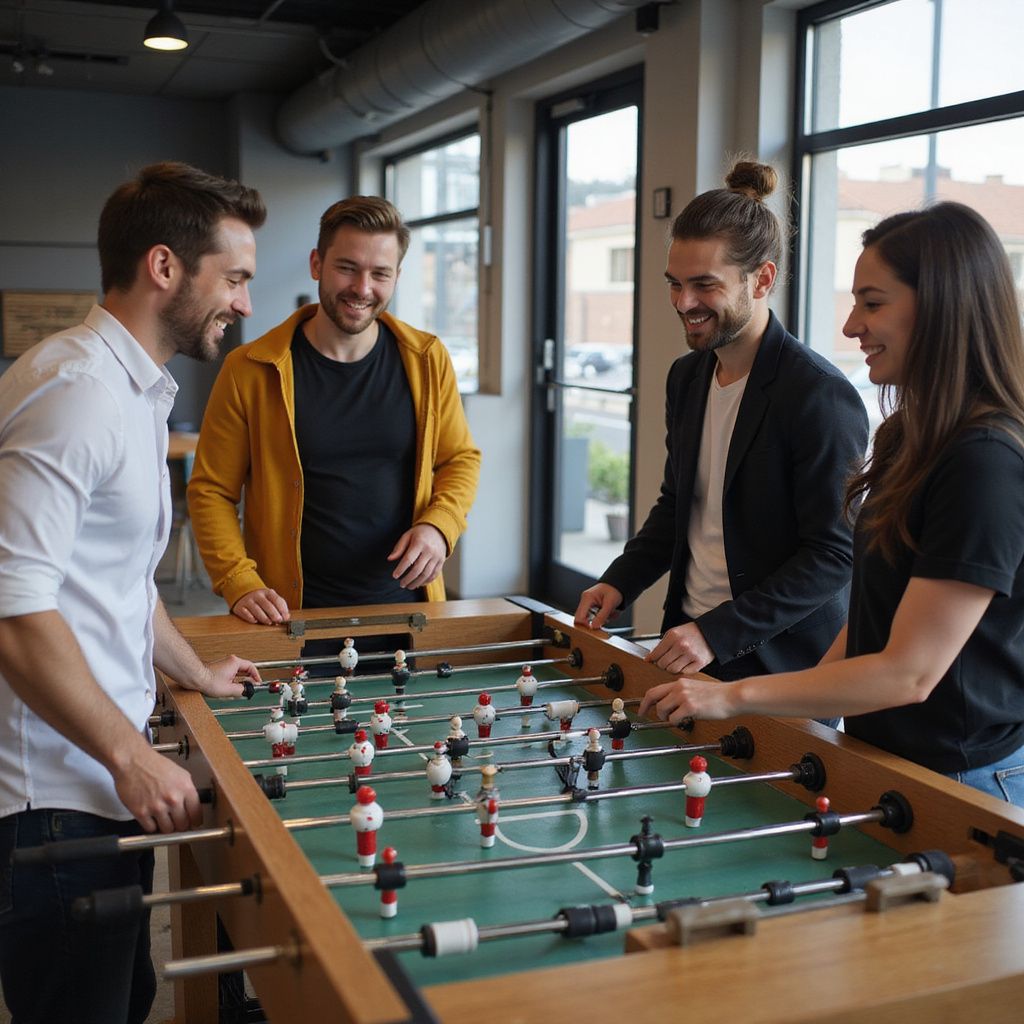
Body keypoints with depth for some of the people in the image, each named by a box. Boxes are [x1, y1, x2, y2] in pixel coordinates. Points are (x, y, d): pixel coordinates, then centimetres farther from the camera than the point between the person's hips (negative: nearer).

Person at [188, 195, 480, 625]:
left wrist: (439, 525, -8)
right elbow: (210, 490, -2)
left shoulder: (426, 360, 0)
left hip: (407, 603, 2)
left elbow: (461, 459, 11)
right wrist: (239, 583, -15)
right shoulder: (249, 371, -7)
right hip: (294, 614, -2)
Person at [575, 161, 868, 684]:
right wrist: (620, 581, 4)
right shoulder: (686, 376, 7)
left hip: (780, 666, -6)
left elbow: (833, 555, -18)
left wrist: (718, 633, -22)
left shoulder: (821, 395, -18)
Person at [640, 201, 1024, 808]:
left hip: (962, 782, -8)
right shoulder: (913, 438, 7)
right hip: (882, 755, 8)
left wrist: (735, 697, -21)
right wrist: (802, 706, 5)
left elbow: (910, 672, -24)